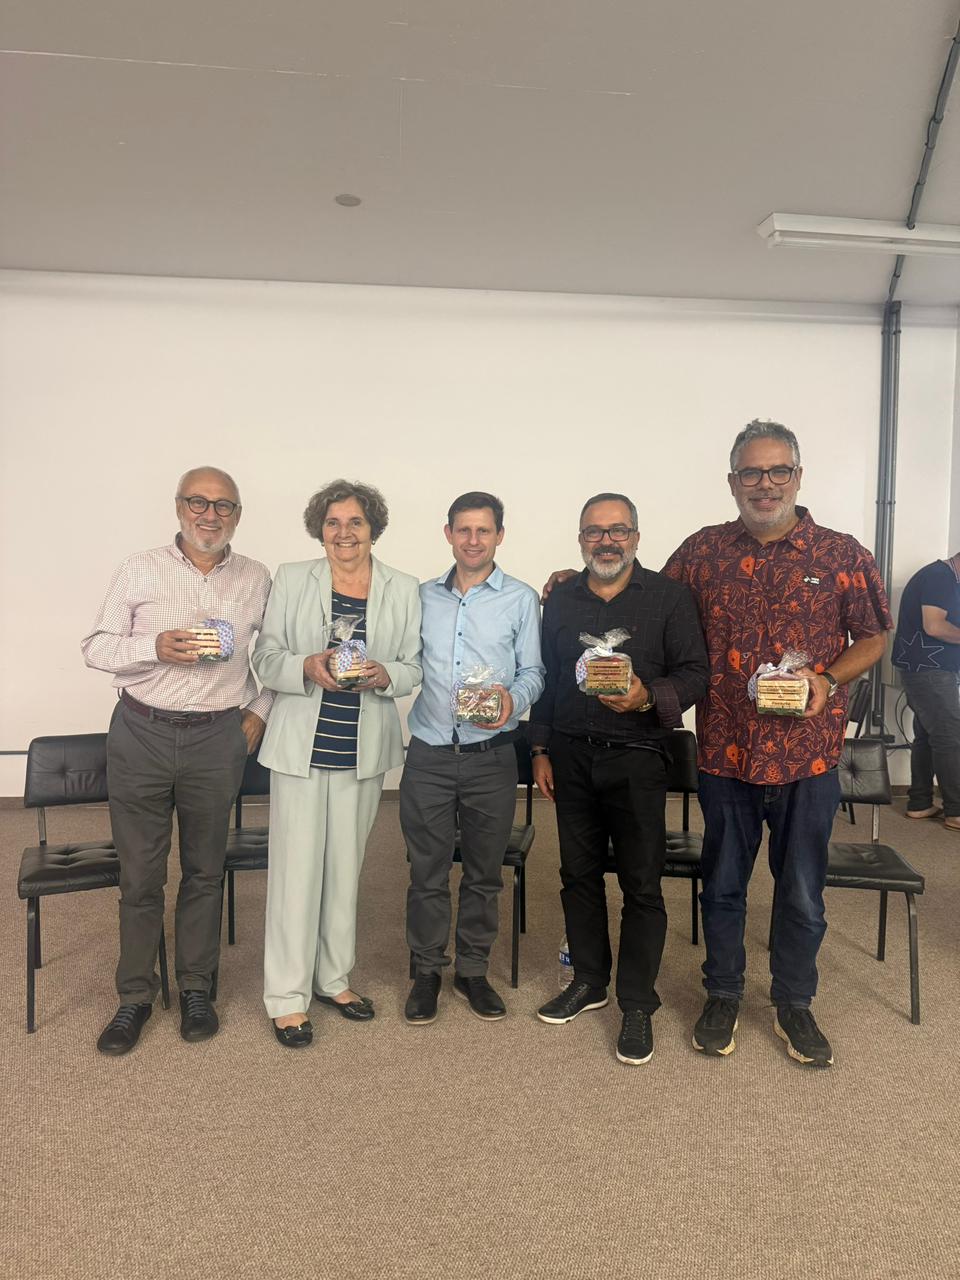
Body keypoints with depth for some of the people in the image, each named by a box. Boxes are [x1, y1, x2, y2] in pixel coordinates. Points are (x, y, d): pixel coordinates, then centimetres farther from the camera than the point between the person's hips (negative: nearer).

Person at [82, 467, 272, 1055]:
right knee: (140, 874, 5)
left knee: (205, 870, 11)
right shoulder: (140, 570, 2)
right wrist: (155, 646, -14)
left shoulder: (256, 579, 6)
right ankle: (136, 996, 22)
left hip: (218, 740, 1)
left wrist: (260, 710, 6)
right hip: (141, 735, -1)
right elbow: (96, 646, 2)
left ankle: (197, 988, 27)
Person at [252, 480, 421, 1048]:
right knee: (297, 867, -1)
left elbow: (414, 667, 6)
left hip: (364, 749, 2)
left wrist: (383, 674, -16)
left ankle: (334, 977, 30)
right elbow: (266, 657, 1)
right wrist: (307, 667, -19)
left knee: (346, 865, 13)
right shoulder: (291, 579, 2)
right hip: (301, 745, -2)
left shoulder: (404, 589, 4)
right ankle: (288, 995, 13)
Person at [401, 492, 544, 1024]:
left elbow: (532, 672, 0)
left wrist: (512, 698, -19)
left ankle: (473, 970, 29)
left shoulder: (521, 598, 2)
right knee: (427, 871, 8)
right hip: (429, 754, 1)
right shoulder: (423, 596, 9)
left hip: (491, 755, -1)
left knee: (484, 871, 12)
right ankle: (427, 970, 25)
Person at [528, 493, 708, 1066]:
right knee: (579, 873, 13)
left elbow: (695, 672, -5)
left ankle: (638, 1005, 15)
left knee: (642, 885, 1)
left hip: (636, 757, -4)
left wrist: (649, 696, -24)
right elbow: (545, 678, 14)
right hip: (571, 755, 4)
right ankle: (589, 981, 30)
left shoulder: (668, 596, -2)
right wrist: (541, 749, 10)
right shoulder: (562, 600, 10)